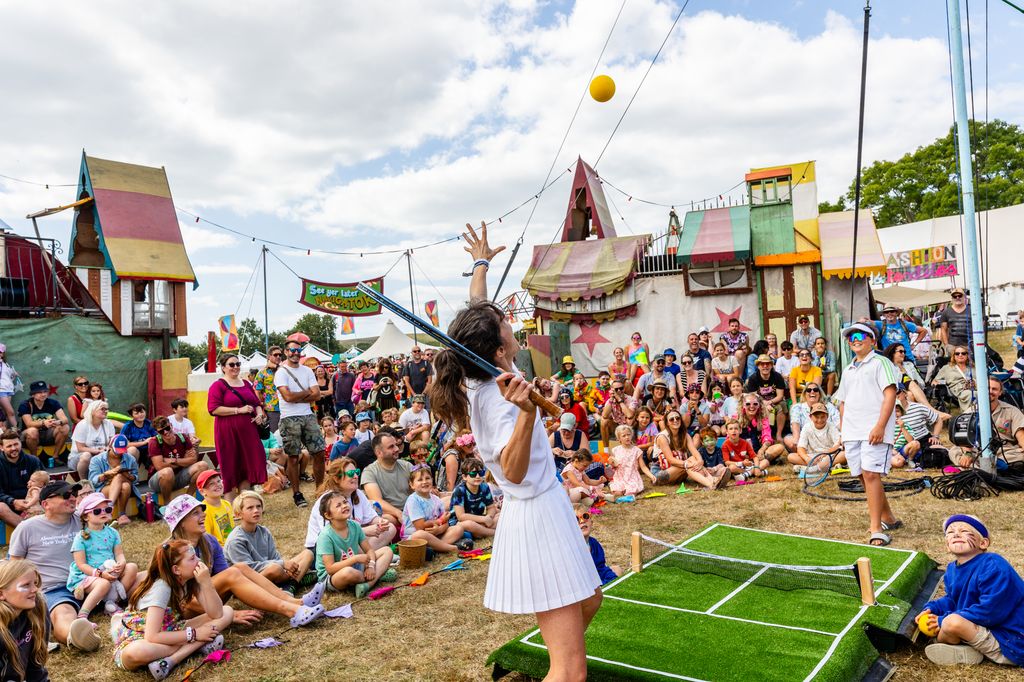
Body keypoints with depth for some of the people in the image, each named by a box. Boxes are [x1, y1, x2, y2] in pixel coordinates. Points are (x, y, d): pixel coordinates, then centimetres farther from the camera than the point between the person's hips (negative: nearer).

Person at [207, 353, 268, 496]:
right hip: (228, 432, -6)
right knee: (231, 468, 0)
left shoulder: (246, 384, 16)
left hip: (248, 430, 6)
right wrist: (239, 410, -17)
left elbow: (257, 403, 23)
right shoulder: (218, 385, -4)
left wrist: (259, 413, 1)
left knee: (248, 466, 6)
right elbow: (214, 409, -14)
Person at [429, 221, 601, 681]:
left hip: (545, 508, 10)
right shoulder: (493, 397, -25)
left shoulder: (483, 375, -1)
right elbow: (514, 470, -36)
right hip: (536, 516, -10)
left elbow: (475, 313, 15)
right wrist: (526, 413, -51)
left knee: (588, 601, 30)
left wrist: (481, 263, 27)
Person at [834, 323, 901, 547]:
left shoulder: (880, 363, 1)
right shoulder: (848, 371, 22)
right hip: (852, 433, 7)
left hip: (874, 431, -7)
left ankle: (876, 529, -12)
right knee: (864, 476, 10)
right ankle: (888, 518, 27)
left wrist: (880, 426, -19)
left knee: (871, 474, -15)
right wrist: (843, 430, 17)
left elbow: (890, 394, -10)